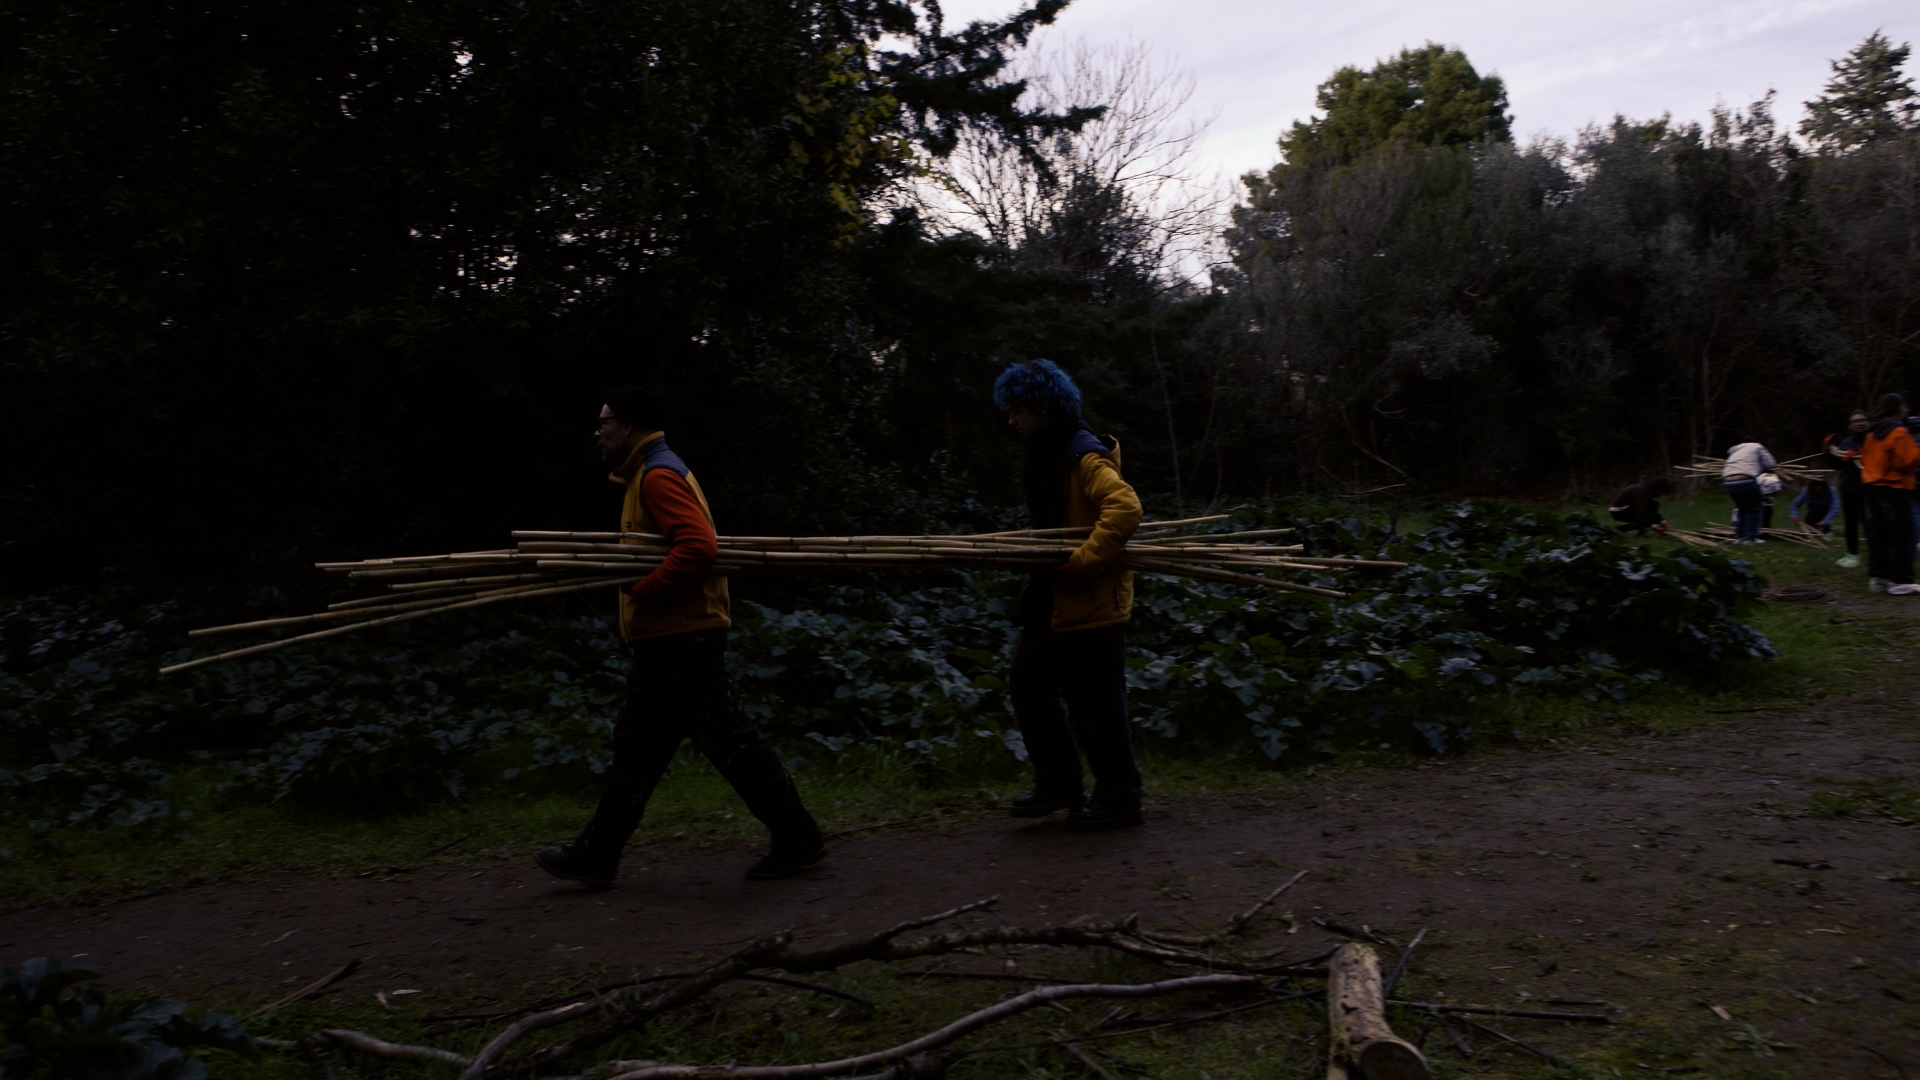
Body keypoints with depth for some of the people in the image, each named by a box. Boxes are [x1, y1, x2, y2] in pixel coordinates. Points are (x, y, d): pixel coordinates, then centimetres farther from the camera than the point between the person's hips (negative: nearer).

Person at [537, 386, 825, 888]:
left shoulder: (659, 475, -14)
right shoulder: (648, 474, 20)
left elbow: (699, 547, -27)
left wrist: (641, 593, -22)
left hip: (682, 640, -11)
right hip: (665, 640, 11)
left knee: (728, 740, -4)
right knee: (635, 747, 12)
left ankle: (797, 838, 5)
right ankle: (597, 856, 18)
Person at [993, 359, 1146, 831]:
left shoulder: (1086, 457, -18)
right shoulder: (1050, 454, 13)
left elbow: (1126, 507, -33)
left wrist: (1083, 560, -32)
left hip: (1090, 603, -10)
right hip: (1053, 599, 10)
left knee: (1094, 706, -1)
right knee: (1028, 685, 12)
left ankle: (1119, 798, 14)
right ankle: (1058, 784, 24)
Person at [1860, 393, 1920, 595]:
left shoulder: (1872, 434, 13)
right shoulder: (1899, 432, -13)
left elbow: (1865, 459, 18)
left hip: (1872, 487, 8)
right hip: (1895, 489, -8)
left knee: (1877, 535, 10)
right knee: (1901, 536, -6)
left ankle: (1877, 576, 13)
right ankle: (1900, 580, -8)